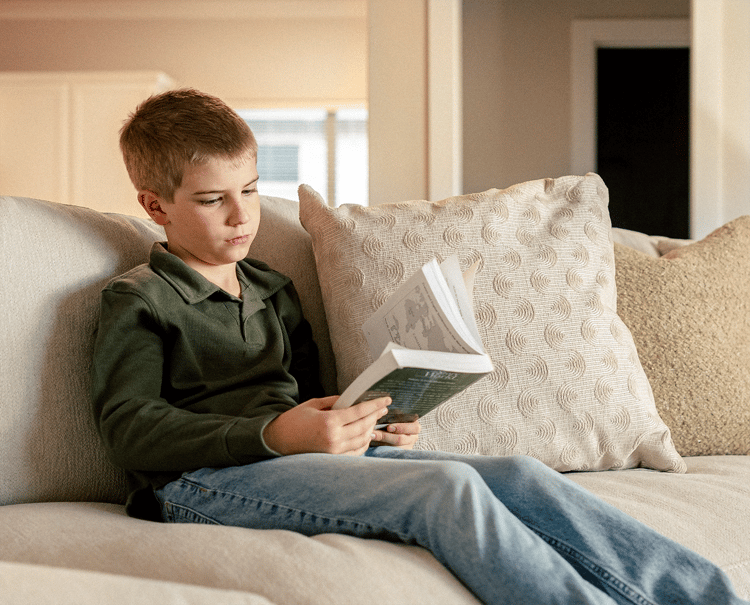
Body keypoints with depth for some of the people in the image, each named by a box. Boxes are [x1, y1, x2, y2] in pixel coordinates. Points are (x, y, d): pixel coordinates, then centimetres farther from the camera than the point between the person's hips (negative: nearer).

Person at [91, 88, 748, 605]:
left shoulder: (274, 292, 28)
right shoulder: (136, 301, 3)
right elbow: (130, 429, -11)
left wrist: (372, 425, 8)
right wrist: (275, 435, -23)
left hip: (303, 452, 7)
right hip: (202, 476, -7)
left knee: (518, 474, -14)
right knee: (448, 486, -30)